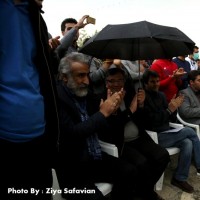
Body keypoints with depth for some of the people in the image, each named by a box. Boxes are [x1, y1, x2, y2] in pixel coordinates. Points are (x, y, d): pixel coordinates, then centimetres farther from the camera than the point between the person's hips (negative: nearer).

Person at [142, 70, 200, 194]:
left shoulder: (161, 95, 12)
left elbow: (169, 117, 13)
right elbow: (151, 121, -20)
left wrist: (174, 107, -7)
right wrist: (169, 110, -21)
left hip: (166, 134, 7)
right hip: (154, 137, -7)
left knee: (187, 143, -17)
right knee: (190, 131, -13)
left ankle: (180, 178, -1)